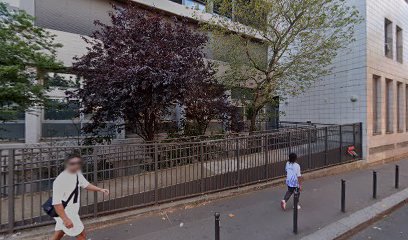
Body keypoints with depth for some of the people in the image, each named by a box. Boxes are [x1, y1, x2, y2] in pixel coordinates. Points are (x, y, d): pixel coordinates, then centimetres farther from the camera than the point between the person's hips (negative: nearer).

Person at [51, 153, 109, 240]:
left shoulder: (77, 174, -4)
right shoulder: (61, 180, -29)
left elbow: (85, 184, 12)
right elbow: (56, 203, -27)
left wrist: (100, 189, 3)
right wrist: (65, 219, -26)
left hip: (71, 211, 8)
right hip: (65, 213, -8)